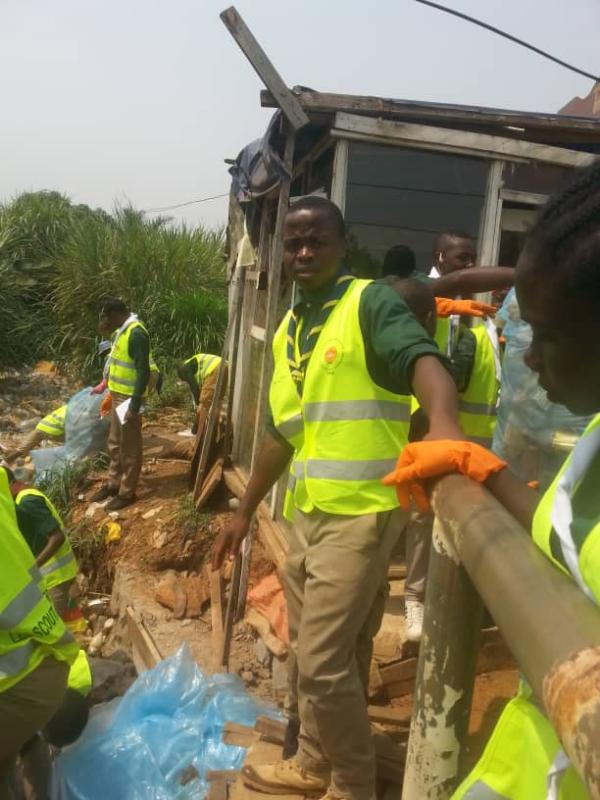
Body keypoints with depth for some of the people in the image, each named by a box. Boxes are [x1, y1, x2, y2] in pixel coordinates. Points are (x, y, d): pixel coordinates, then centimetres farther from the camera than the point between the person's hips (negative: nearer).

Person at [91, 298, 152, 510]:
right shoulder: (122, 331, 9)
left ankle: (127, 492, 15)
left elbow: (143, 372, -24)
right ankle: (114, 484, 34)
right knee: (114, 444, 20)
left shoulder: (136, 333, -22)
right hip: (118, 396, 10)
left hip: (129, 399, -10)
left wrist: (134, 406, -24)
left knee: (129, 448, 3)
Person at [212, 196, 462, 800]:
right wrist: (244, 512, 20)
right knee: (310, 653, 19)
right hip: (307, 512, 8)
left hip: (361, 512, -8)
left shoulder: (371, 303, -9)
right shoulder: (287, 330, 13)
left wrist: (444, 423, -52)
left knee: (324, 662, -2)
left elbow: (422, 359, -29)